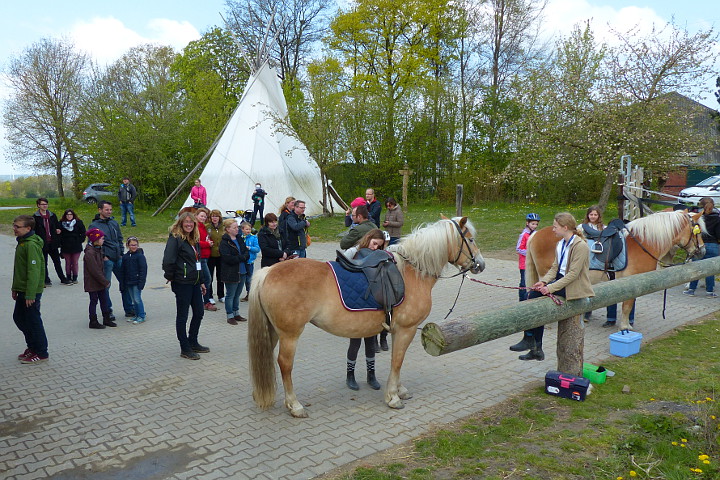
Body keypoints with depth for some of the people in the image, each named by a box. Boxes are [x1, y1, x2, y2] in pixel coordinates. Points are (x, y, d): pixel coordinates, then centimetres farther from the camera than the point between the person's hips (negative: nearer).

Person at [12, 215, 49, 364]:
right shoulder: (22, 242, 12)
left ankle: (41, 354, 11)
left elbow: (34, 271, -24)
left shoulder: (31, 245, -20)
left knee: (33, 321, -1)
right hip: (22, 290, 10)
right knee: (19, 318, 18)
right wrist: (15, 288, 19)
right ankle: (32, 347, 32)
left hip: (31, 291, -10)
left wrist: (30, 294, -24)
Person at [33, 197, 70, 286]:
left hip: (53, 243, 3)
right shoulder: (35, 217, -4)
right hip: (42, 244, -3)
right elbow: (33, 231, -5)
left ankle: (63, 279, 14)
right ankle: (46, 280, 16)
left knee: (57, 262, 9)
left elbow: (58, 226, 19)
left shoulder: (52, 216, 9)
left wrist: (58, 230, -3)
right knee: (44, 263, 7)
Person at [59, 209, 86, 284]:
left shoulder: (78, 223, 1)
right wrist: (61, 242, -3)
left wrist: (79, 241, -2)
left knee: (75, 263, 4)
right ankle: (68, 278, 15)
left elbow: (83, 233, 4)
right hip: (65, 247, 1)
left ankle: (75, 278, 13)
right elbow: (59, 234, 5)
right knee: (68, 263, 7)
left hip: (76, 247, 0)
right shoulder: (61, 223, 2)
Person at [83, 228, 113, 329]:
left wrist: (104, 280, 10)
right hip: (92, 282, -8)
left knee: (104, 299, 13)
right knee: (94, 301, 3)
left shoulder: (99, 249, 8)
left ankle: (107, 319, 23)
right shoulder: (89, 252, -21)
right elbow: (94, 270, -23)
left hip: (100, 281, 8)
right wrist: (105, 282, -18)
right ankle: (93, 322, 15)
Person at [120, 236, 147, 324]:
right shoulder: (125, 257, 10)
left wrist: (141, 282, -16)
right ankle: (137, 316, 21)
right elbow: (123, 272, 14)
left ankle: (141, 316, 3)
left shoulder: (140, 256, -7)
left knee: (137, 299, -6)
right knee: (133, 300, 12)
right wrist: (122, 284, 12)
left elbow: (143, 270, -10)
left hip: (136, 282, -6)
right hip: (128, 282, 6)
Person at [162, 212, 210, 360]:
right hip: (182, 283, -9)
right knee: (182, 316, 2)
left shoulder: (194, 240, 14)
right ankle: (185, 349, 12)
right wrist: (170, 277, -11)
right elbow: (168, 260, -21)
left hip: (194, 283, 9)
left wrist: (201, 281, 20)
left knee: (199, 312, 14)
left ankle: (193, 343, 30)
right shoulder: (175, 239, -12)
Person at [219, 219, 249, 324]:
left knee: (237, 295, 16)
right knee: (230, 295, 3)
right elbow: (227, 258, -20)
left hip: (241, 272, 7)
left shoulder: (239, 239, 10)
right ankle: (230, 316, 13)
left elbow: (247, 252, 10)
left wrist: (243, 257, -12)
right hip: (231, 273, -7)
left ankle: (236, 314, 28)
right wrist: (241, 258, -13)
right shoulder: (224, 242, -13)